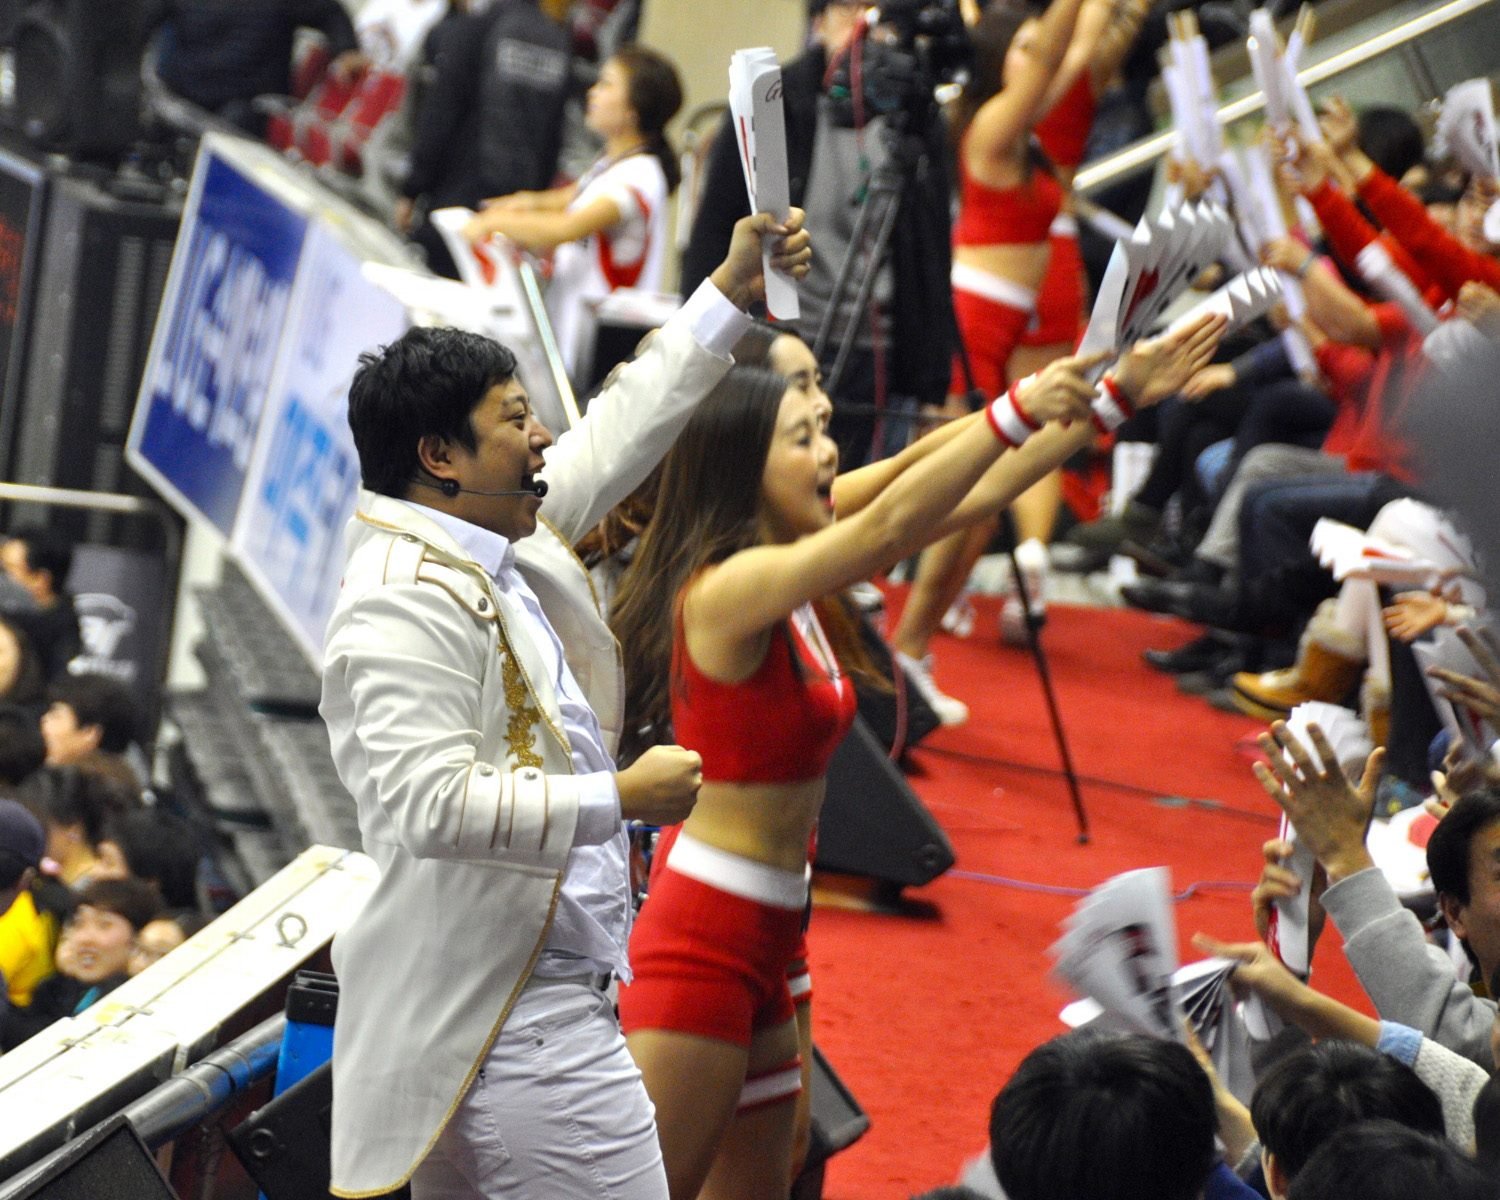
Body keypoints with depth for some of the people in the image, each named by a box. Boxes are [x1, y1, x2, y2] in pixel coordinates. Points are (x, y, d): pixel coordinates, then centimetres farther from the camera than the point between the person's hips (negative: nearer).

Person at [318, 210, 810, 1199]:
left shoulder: (502, 546, 12)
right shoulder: (407, 606, -19)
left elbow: (617, 434, 25)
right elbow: (430, 804, -27)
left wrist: (732, 294, 25)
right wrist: (621, 799, -20)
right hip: (522, 1021, -11)